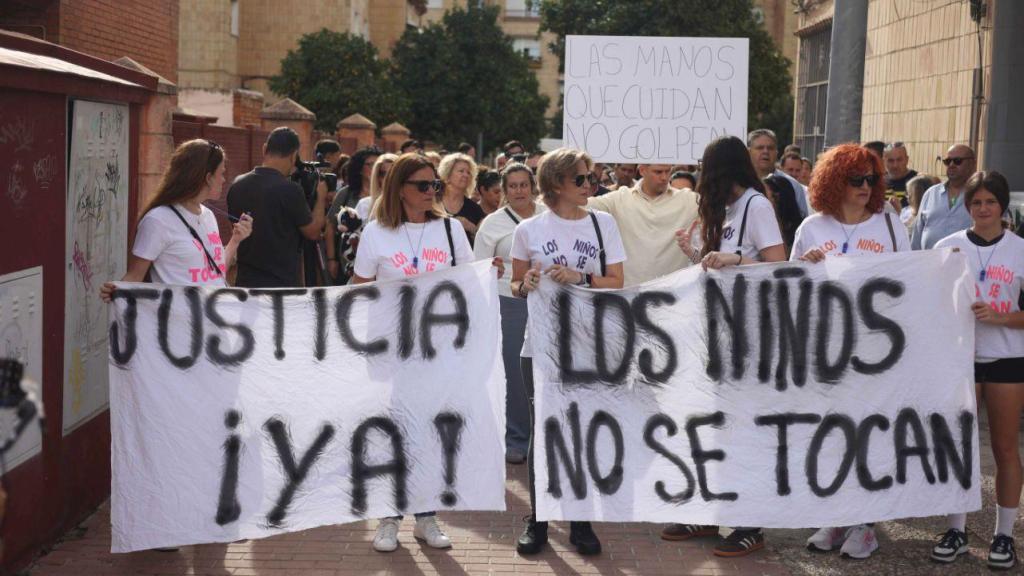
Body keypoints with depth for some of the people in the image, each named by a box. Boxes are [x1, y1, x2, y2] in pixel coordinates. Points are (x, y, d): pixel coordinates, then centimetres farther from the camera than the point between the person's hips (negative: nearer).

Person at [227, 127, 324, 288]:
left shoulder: (237, 186, 2)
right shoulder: (289, 190, -17)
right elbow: (313, 231, -4)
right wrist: (321, 198, 13)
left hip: (246, 284, 6)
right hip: (283, 288, -6)